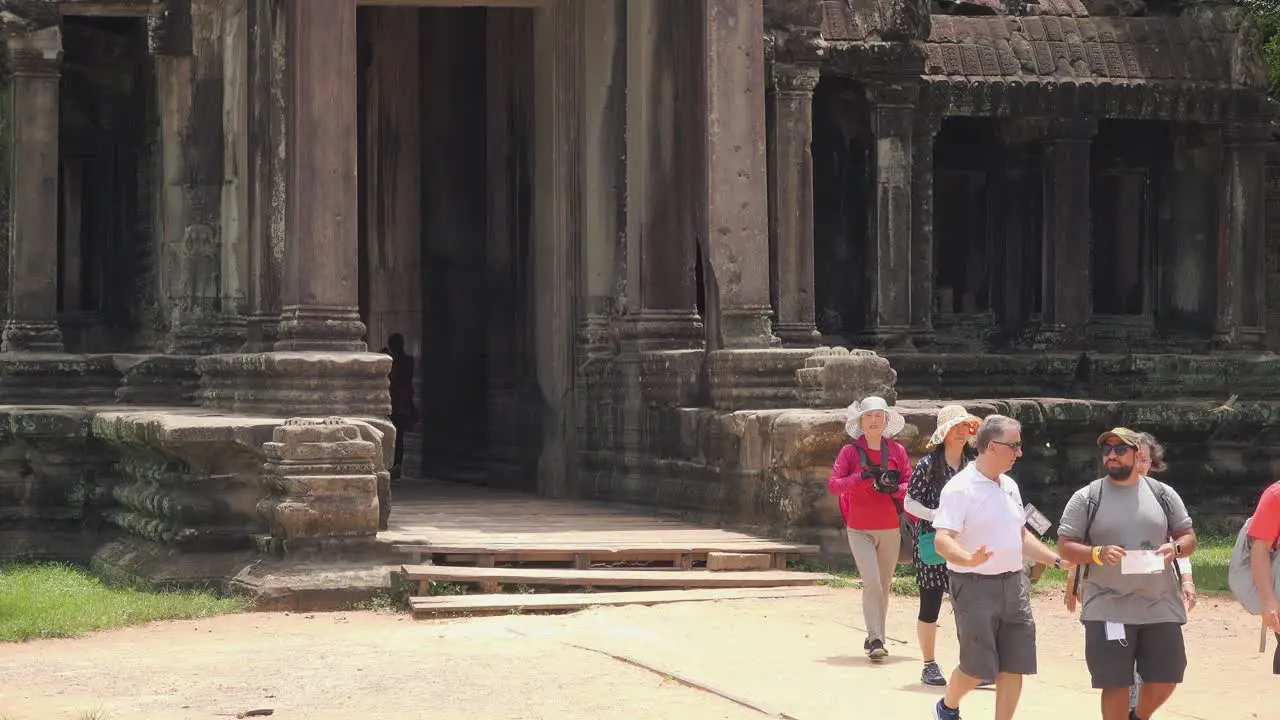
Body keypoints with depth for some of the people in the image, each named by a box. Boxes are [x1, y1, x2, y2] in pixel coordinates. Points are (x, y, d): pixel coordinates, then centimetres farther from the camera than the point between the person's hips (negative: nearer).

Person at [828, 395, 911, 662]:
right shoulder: (850, 451, 1)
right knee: (871, 582, -16)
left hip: (890, 528, 3)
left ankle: (876, 637, 23)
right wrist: (861, 476, -19)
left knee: (884, 585, 10)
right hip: (859, 529, -3)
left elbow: (910, 485, 7)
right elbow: (832, 484, -5)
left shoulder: (897, 451, 6)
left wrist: (895, 488, -15)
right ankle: (875, 640, -16)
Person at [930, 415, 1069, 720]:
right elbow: (942, 540, -21)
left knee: (1015, 666, 4)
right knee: (978, 666, -2)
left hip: (1013, 584, 7)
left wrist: (1058, 561, 17)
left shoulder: (1009, 486, 13)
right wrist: (969, 559, -40)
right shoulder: (960, 488, -12)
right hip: (975, 587, -7)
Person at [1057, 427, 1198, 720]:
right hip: (1108, 609, -2)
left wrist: (1174, 548, -13)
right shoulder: (1086, 498, 0)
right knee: (1115, 684, -1)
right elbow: (1065, 546, -1)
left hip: (1160, 606, 2)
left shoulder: (1163, 494, 7)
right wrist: (1098, 553, -20)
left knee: (1166, 678, 7)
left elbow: (1189, 538, 11)